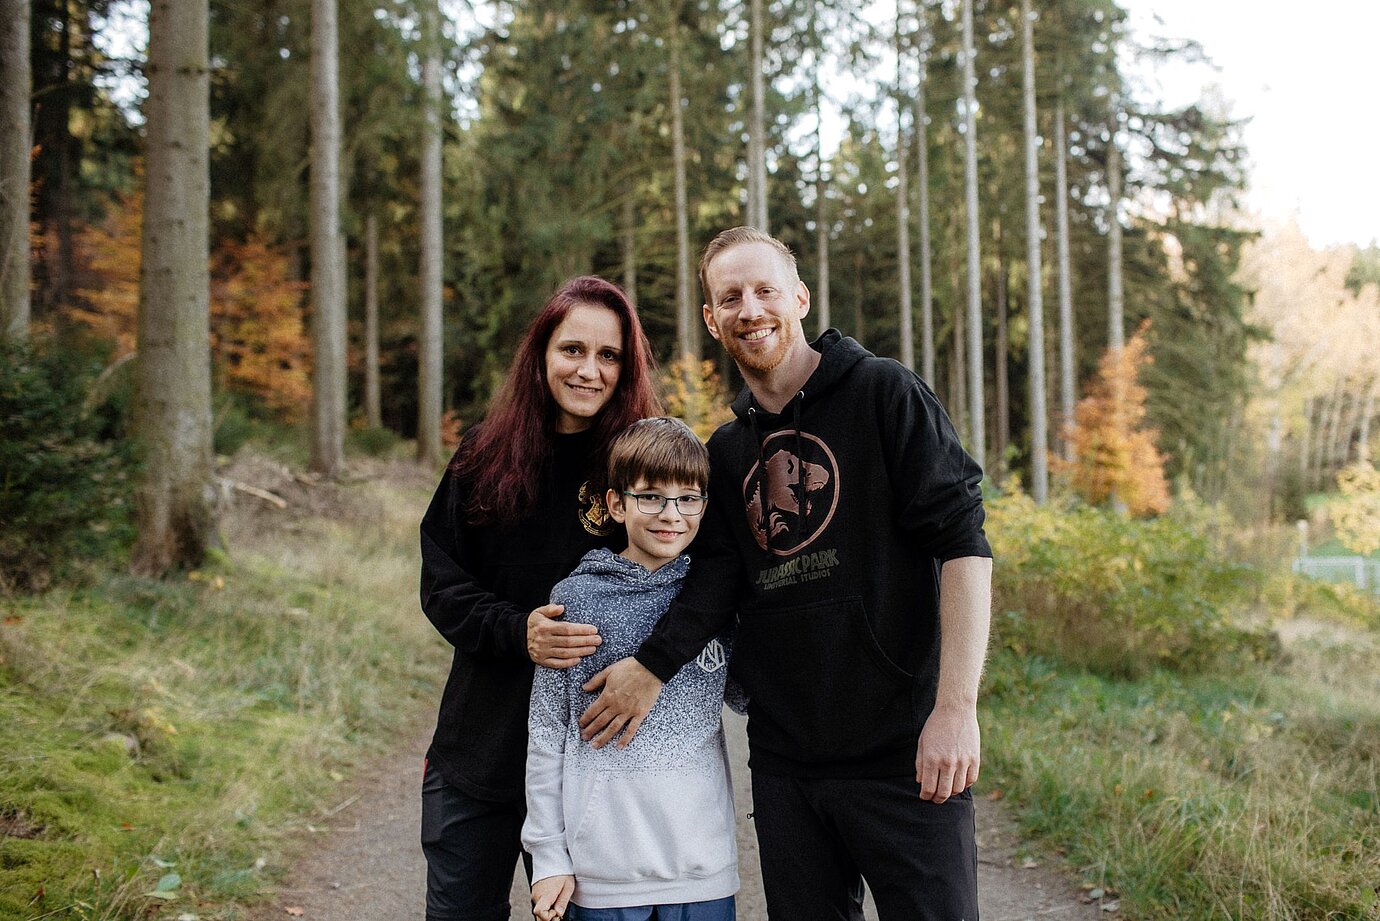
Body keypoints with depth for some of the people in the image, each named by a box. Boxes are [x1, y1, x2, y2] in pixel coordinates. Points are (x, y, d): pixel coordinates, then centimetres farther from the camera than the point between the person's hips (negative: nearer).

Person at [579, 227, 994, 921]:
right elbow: (718, 574, 3)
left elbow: (963, 543, -10)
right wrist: (651, 668, -15)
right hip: (784, 761, 5)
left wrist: (957, 708, -17)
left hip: (901, 751, -5)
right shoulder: (725, 453, 14)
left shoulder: (883, 394, -3)